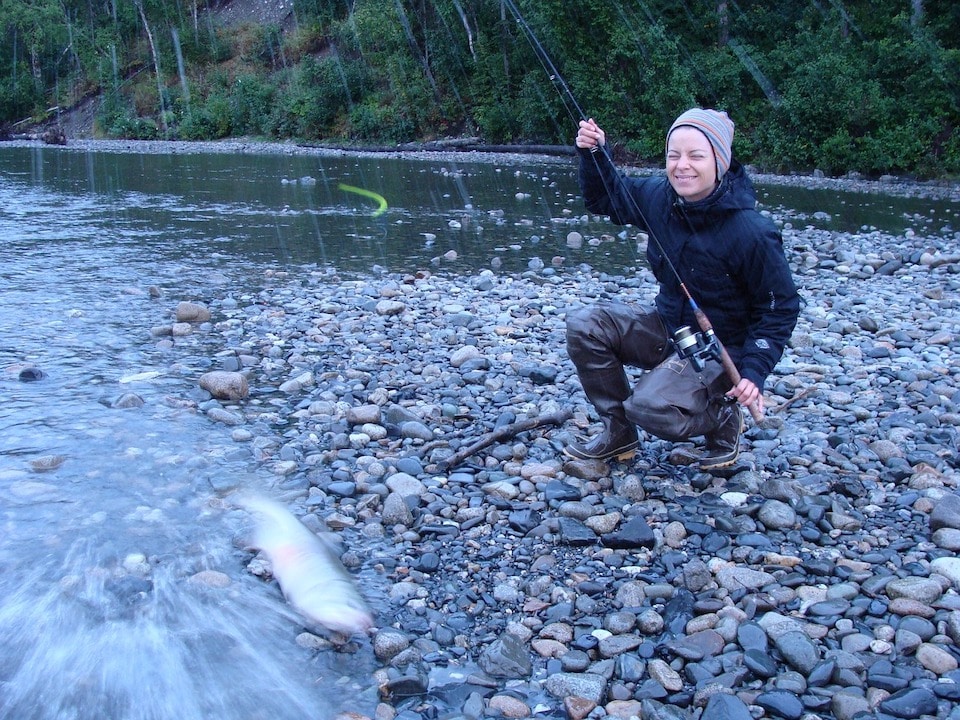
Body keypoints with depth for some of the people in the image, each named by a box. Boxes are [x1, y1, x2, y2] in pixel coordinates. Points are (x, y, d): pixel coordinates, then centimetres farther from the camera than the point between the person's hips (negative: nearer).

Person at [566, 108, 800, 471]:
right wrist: (593, 154, -8)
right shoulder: (660, 196, -8)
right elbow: (605, 198, 11)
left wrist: (754, 371, -24)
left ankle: (723, 417, 4)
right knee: (584, 325, -13)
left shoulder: (752, 233, -24)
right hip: (666, 327, 6)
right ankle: (618, 433, 2)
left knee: (648, 406, -29)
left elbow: (781, 307, -14)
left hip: (718, 349, -6)